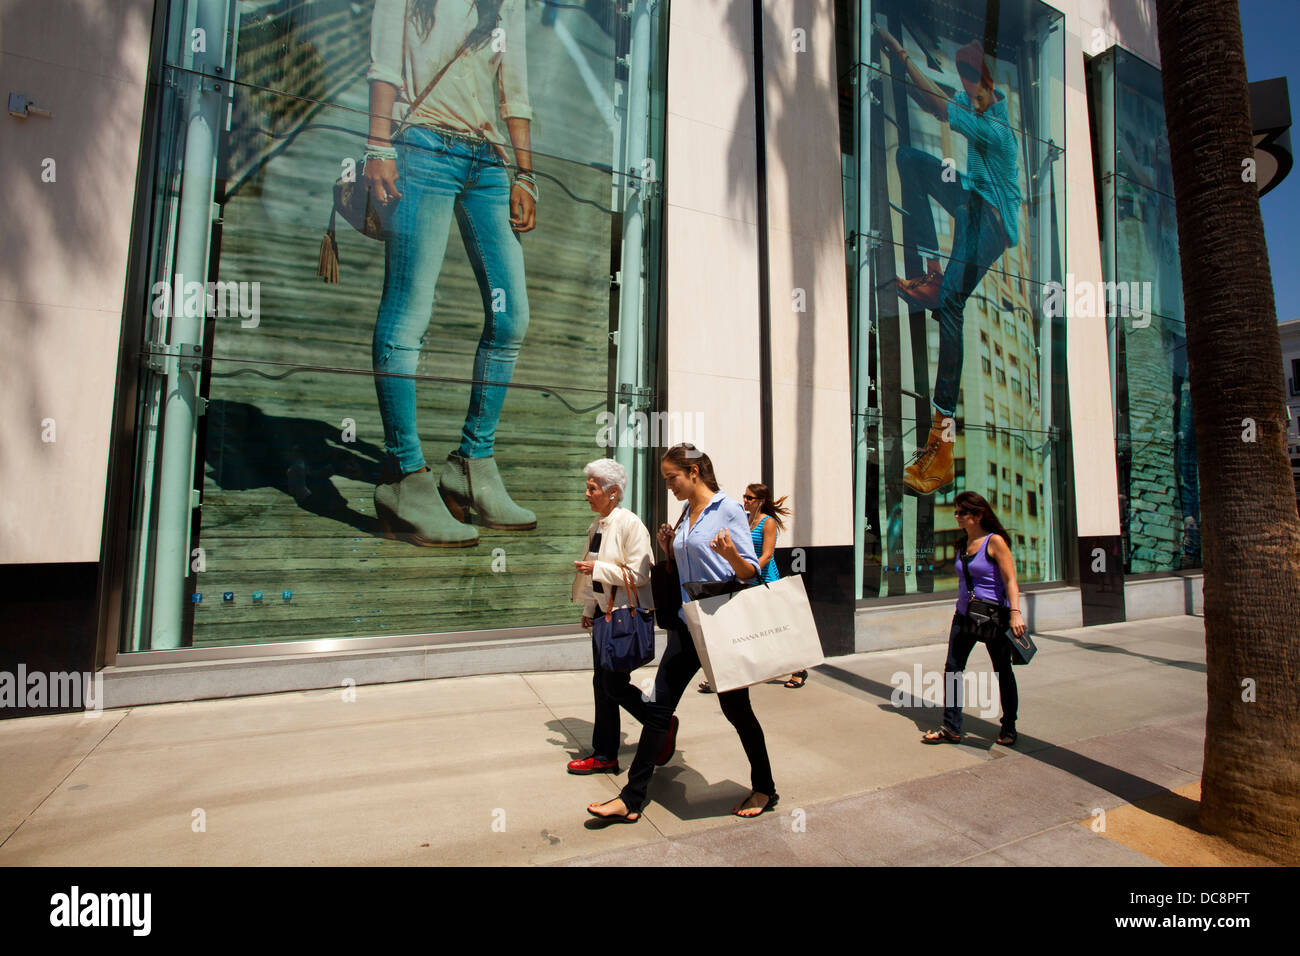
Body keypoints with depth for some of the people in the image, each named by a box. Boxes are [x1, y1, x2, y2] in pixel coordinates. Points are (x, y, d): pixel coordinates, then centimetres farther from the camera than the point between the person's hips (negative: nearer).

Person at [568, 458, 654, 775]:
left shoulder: (630, 524, -15)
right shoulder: (597, 526, 11)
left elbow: (638, 574, -21)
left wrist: (598, 568, -19)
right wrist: (589, 610, 20)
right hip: (604, 612, 9)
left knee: (615, 686, -6)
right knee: (601, 684, 12)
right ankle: (604, 756, 24)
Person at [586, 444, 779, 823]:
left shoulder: (728, 510, -10)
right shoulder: (685, 514, 12)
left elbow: (751, 570, -12)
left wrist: (731, 554, -31)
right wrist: (670, 548, 3)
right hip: (688, 621, 7)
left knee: (735, 708, 8)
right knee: (658, 706, 4)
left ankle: (764, 789, 31)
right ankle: (631, 799, 13)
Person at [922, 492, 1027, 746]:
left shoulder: (994, 541, -11)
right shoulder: (962, 544, 8)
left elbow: (1010, 580, -17)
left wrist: (1015, 612, -26)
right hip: (964, 615, 6)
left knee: (1003, 673, 10)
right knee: (952, 668, 0)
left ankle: (1009, 727, 28)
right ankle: (951, 728, 7)